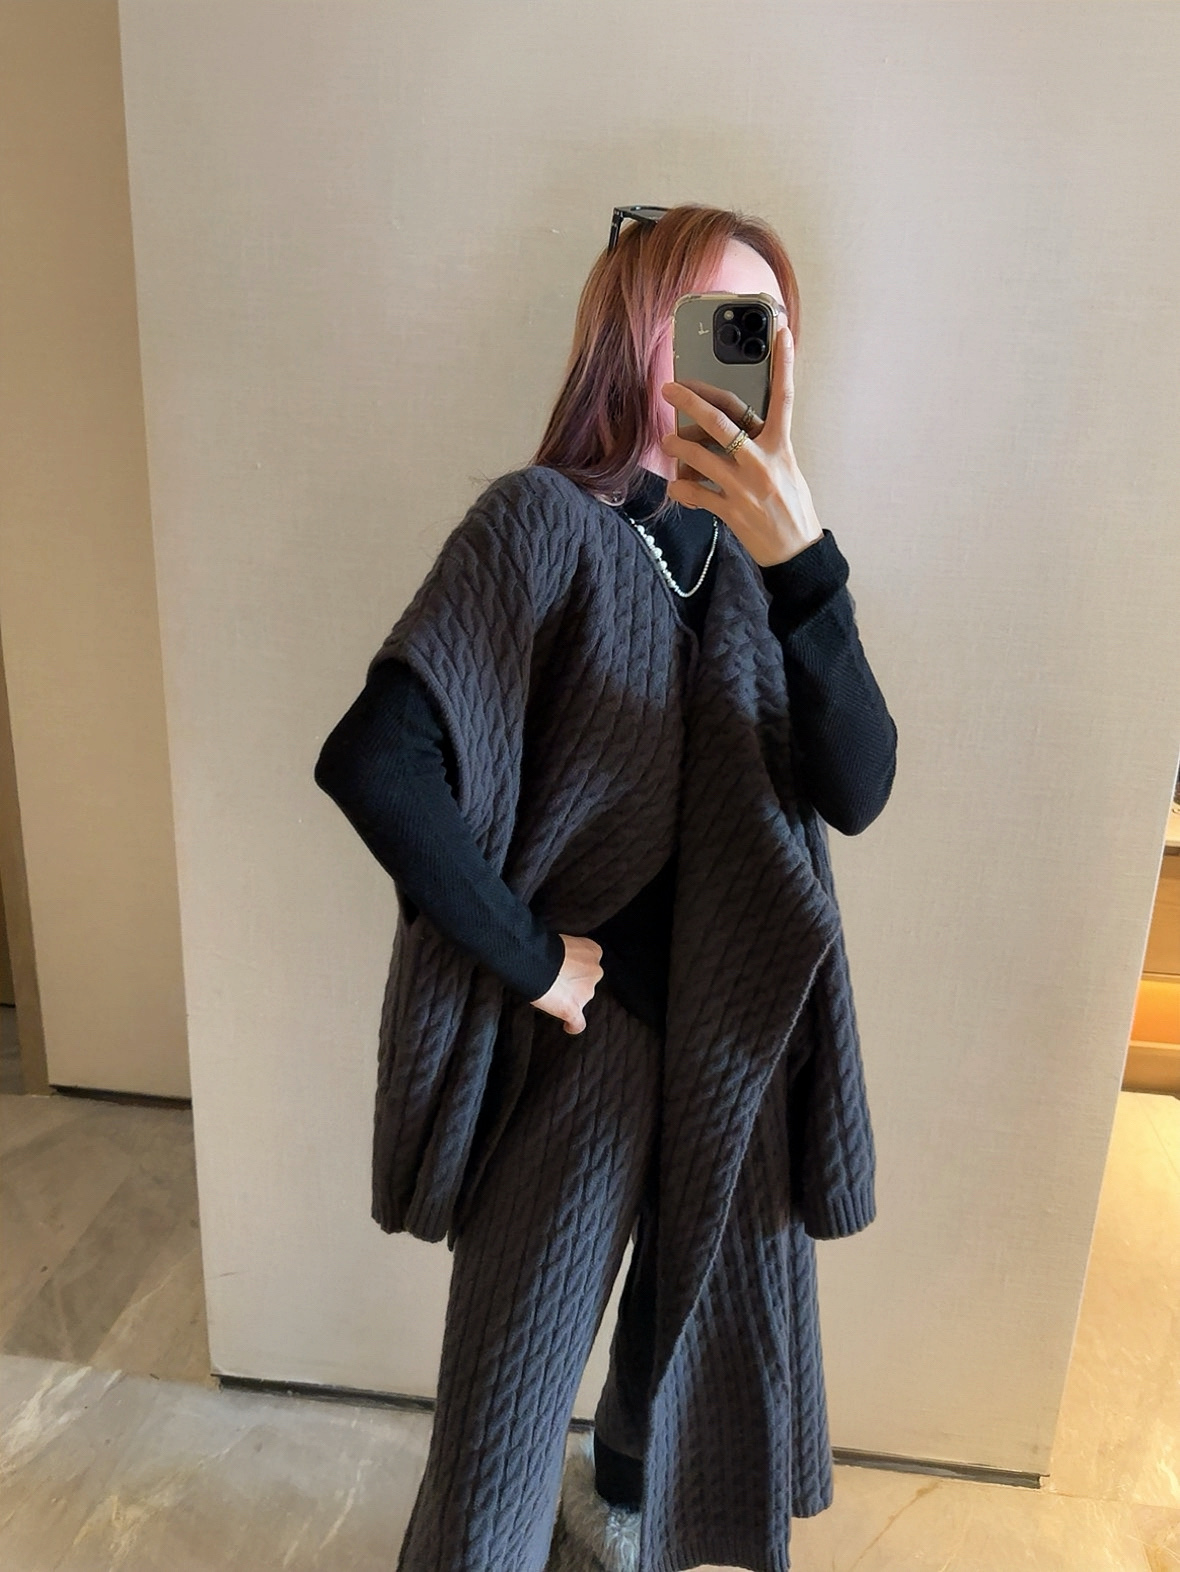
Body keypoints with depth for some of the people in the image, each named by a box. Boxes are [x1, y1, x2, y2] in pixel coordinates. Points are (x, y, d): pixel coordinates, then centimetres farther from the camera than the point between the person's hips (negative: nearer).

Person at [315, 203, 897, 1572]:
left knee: (680, 1331, 29)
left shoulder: (753, 546, -2)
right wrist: (530, 961, -21)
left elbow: (855, 790, -15)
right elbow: (371, 762, -30)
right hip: (584, 1031, -6)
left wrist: (800, 561, -28)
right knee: (505, 1428, 8)